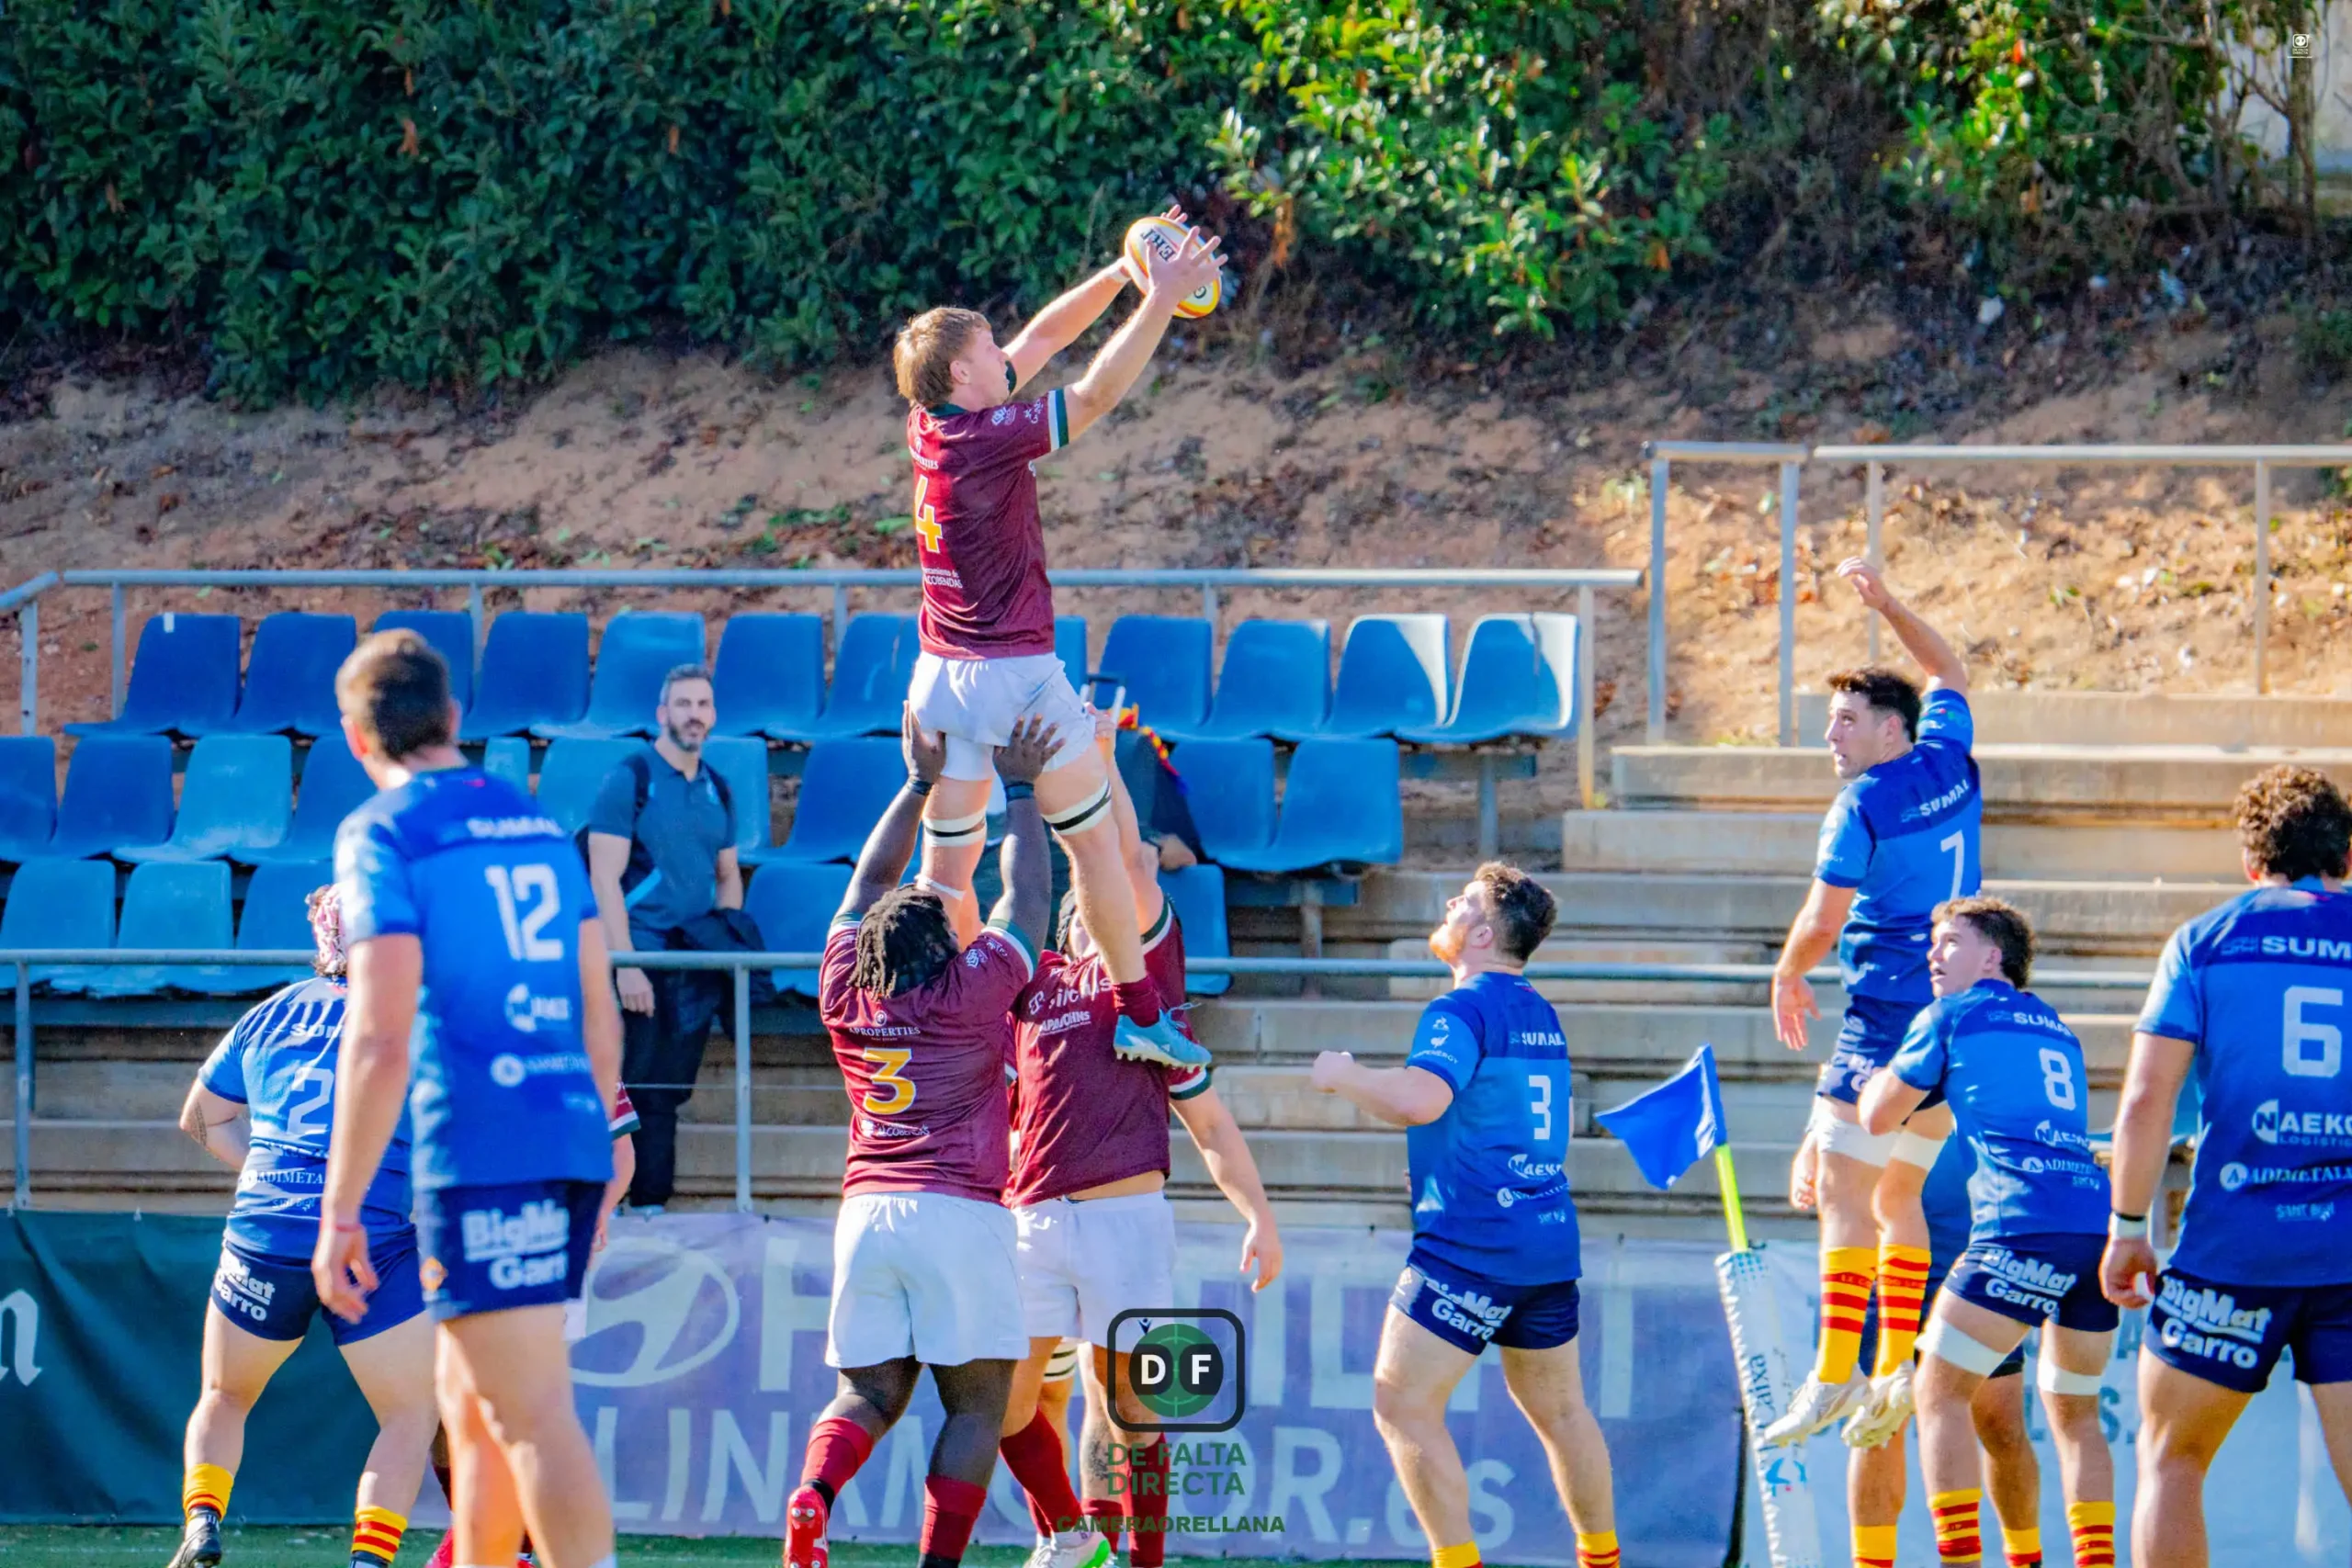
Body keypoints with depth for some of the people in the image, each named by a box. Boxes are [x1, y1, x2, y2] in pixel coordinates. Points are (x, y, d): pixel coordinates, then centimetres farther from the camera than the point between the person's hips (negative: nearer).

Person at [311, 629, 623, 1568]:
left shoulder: (383, 833, -5)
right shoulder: (539, 827, 17)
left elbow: (381, 1037, -13)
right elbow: (600, 1018, 19)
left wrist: (340, 1214, -12)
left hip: (478, 1151, -7)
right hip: (572, 1140, 7)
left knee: (533, 1415, -10)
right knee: (468, 1398, 17)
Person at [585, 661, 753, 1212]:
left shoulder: (716, 790, 14)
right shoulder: (630, 779, -5)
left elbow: (727, 875, 24)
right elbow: (605, 879, -10)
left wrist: (726, 946, 6)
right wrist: (626, 966, -17)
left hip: (695, 957, 6)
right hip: (644, 955, -6)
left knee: (666, 1093, 7)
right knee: (636, 1088, -8)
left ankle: (651, 1204, 11)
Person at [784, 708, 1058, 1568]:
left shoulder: (844, 994, 10)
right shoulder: (971, 993, -2)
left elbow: (869, 883, 23)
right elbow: (1026, 896, 9)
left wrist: (921, 781, 26)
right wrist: (1020, 790, 17)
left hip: (866, 1208, 4)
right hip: (963, 1210, -4)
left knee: (869, 1393, 10)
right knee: (976, 1403, 3)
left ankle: (812, 1495, -20)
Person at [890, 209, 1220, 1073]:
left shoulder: (930, 425, 5)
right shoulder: (984, 439, -17)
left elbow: (1041, 339, 11)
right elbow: (1096, 394, -18)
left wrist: (1119, 276, 9)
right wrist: (1160, 299, -15)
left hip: (943, 675, 7)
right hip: (1018, 671, -7)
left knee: (946, 864, 6)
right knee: (1093, 839, 5)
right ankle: (1140, 1014, 9)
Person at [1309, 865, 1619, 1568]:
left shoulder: (1462, 1012, -12)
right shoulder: (1541, 1015, 15)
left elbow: (1419, 1099, -29)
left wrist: (1343, 1075, -12)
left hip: (1471, 1246, -9)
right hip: (1551, 1244, 9)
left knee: (1402, 1406, -5)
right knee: (1558, 1408, 20)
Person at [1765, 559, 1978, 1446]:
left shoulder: (1861, 808, -10)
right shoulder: (1949, 765, 8)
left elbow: (1823, 920, -14)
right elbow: (1949, 673, 28)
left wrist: (1789, 973, 5)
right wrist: (1885, 603, 29)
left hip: (1885, 1018, -8)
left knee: (1844, 1196, -9)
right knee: (1900, 1197, 13)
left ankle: (1834, 1375, -17)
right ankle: (1896, 1371, 7)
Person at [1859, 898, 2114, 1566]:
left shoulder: (1953, 1016, 9)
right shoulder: (2057, 1030, 27)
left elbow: (1877, 1117, 14)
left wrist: (1874, 1071, 33)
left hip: (2025, 1228, -6)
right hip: (2100, 1220, 7)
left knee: (1940, 1393, 0)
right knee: (2075, 1412, 19)